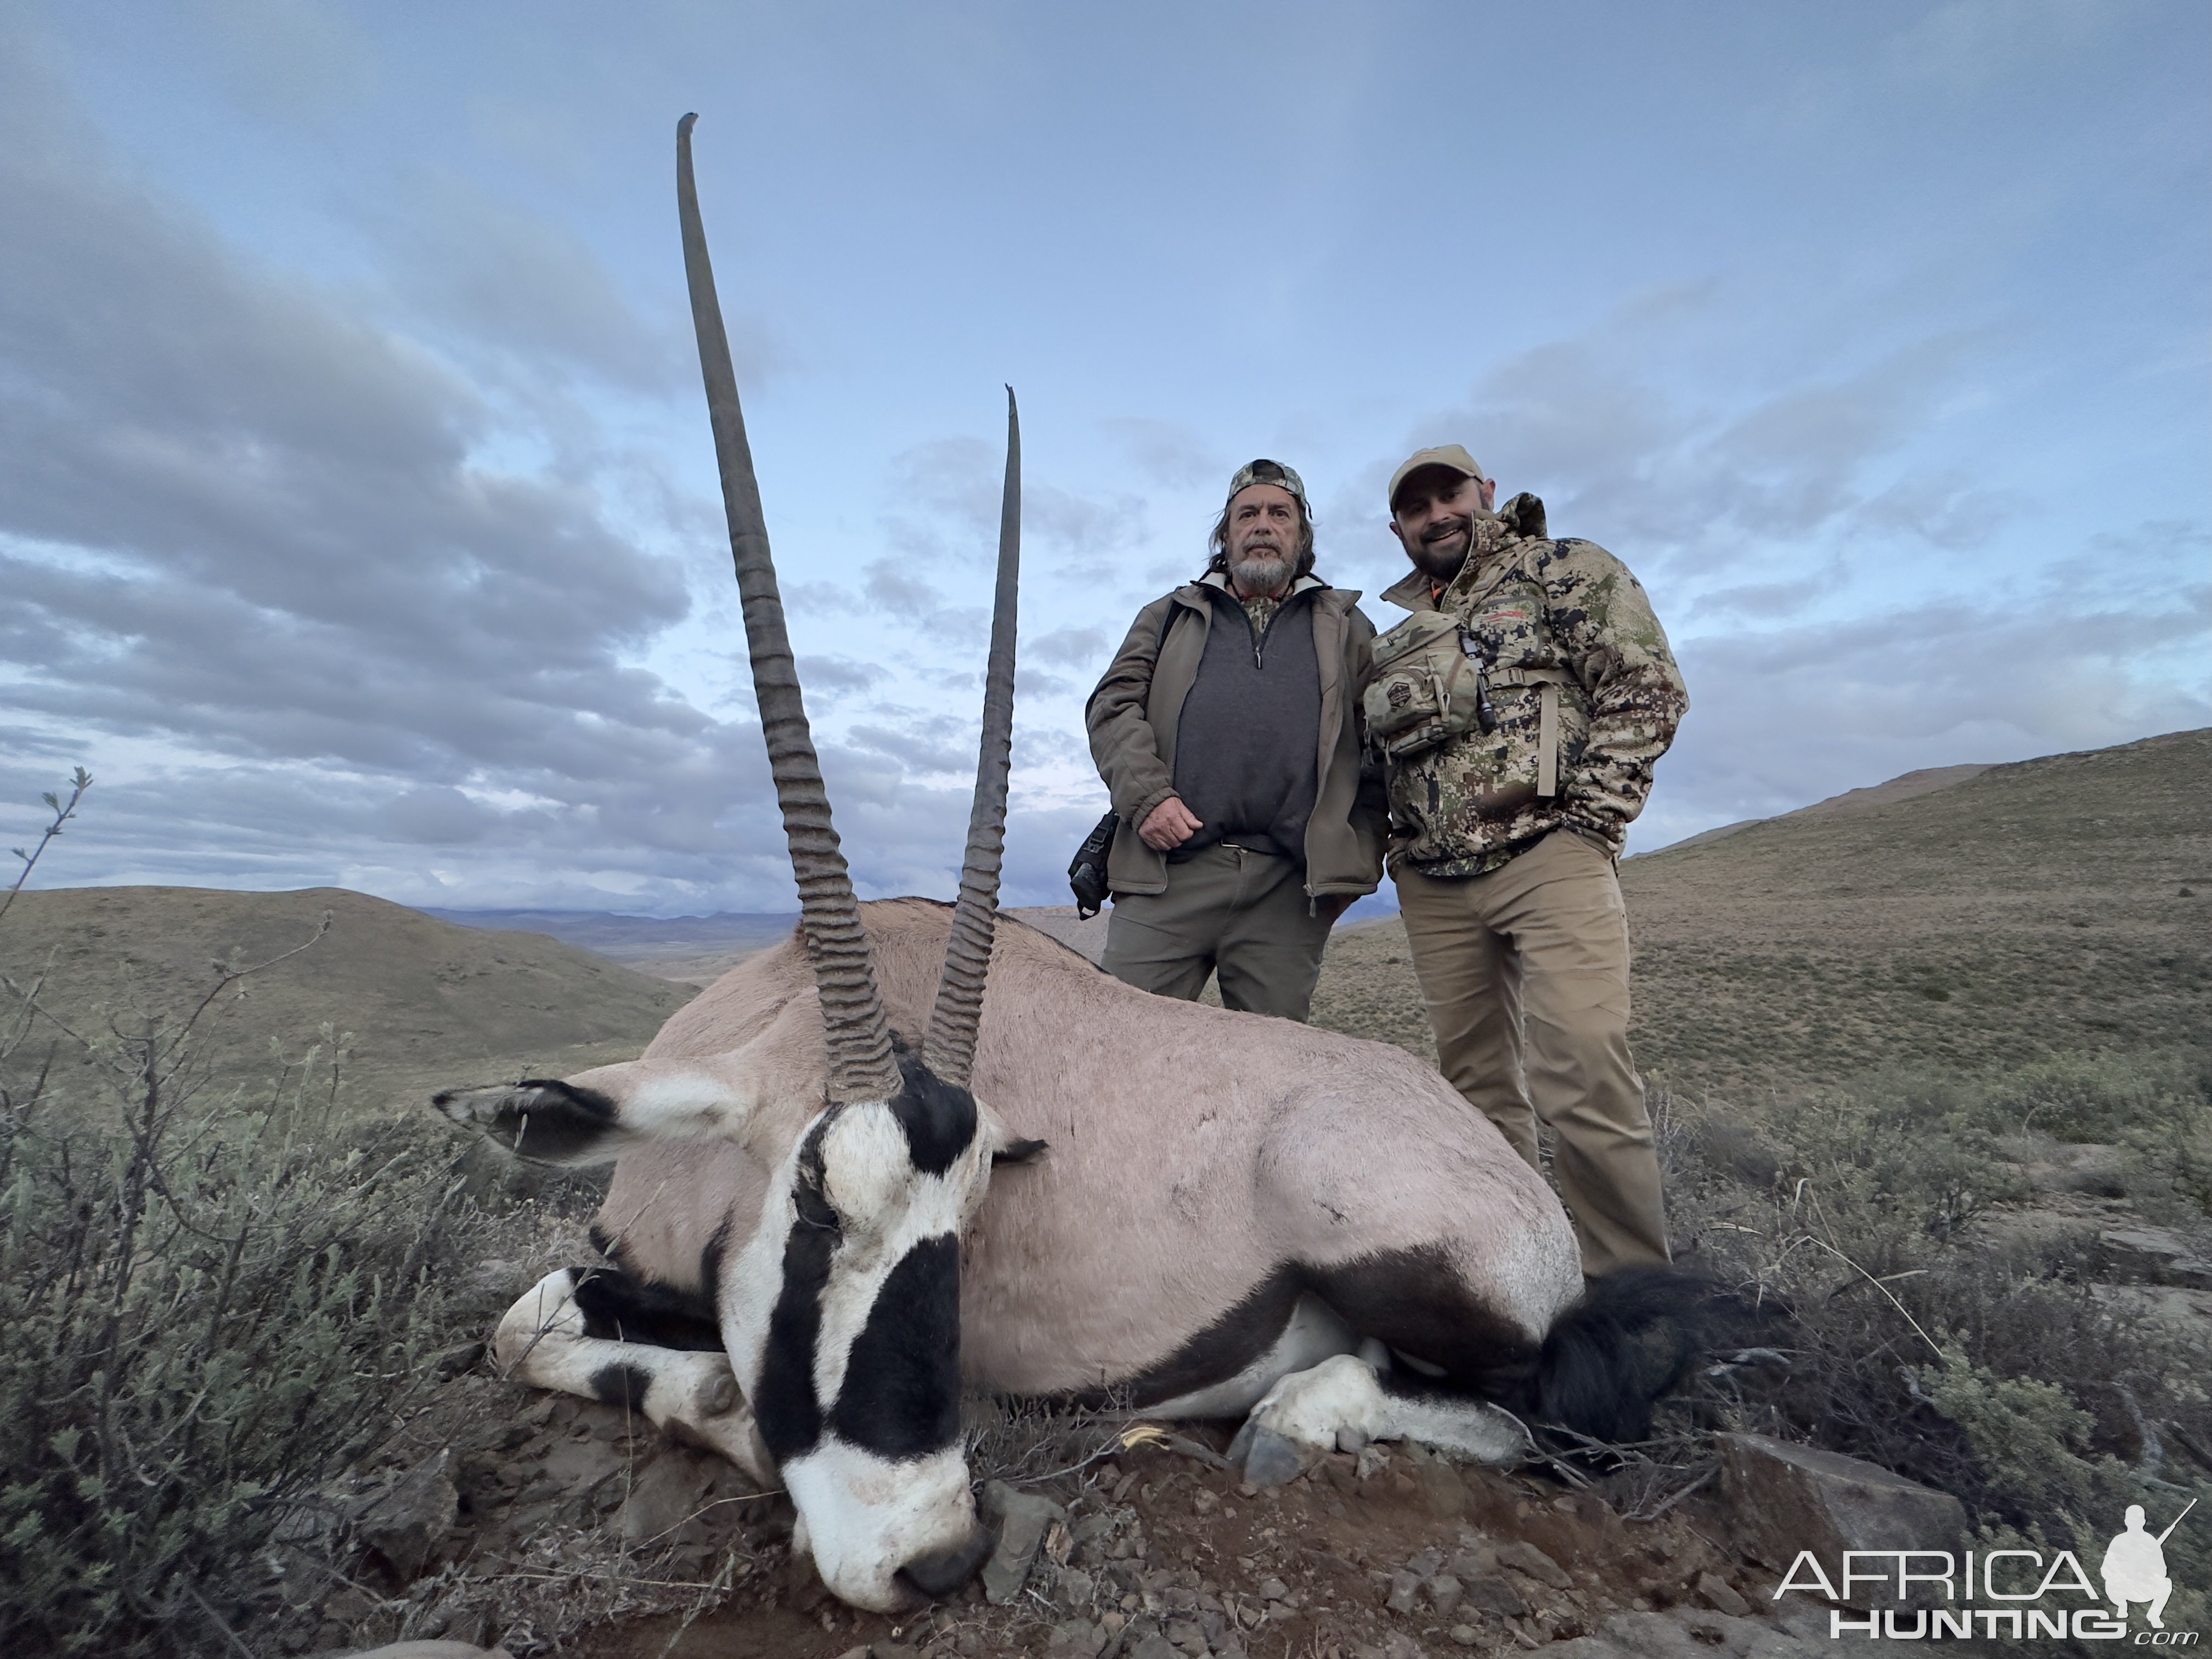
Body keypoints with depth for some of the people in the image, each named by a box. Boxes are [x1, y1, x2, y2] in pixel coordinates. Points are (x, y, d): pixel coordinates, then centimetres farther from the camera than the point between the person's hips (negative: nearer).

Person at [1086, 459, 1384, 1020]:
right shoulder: (1170, 616, 22)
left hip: (1290, 889, 1)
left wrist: (1362, 857, 1)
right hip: (1171, 870, 0)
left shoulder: (1346, 629, 21)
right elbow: (1113, 705, 9)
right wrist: (1147, 795, -9)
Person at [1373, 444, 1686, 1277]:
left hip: (1547, 861, -5)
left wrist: (1588, 819, -10)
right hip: (1432, 887, 5)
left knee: (1583, 1083, -11)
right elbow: (1374, 754, 25)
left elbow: (1646, 688, -2)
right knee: (1476, 1087, 9)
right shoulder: (1394, 635, 22)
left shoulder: (1566, 569, 8)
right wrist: (1396, 849, 8)